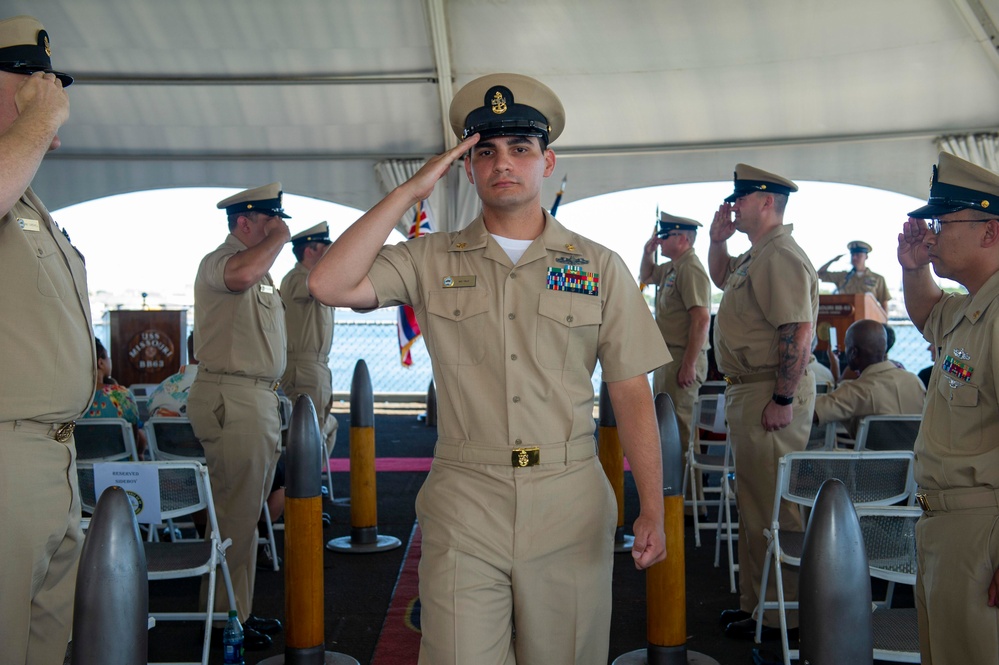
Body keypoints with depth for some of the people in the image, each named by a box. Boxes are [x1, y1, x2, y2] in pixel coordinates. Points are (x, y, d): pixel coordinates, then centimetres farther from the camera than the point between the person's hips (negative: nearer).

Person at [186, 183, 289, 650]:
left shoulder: (259, 266, 21)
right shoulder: (219, 260, -12)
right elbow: (241, 274, -37)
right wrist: (278, 238, -20)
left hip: (259, 398, 10)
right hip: (232, 400, -10)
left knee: (245, 510, 15)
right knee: (236, 513, -6)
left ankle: (239, 610, 25)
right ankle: (225, 617, 4)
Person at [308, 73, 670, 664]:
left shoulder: (600, 268, 5)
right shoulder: (432, 262, 5)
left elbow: (631, 393, 3)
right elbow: (330, 285, -9)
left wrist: (653, 509, -5)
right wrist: (410, 190, -7)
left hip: (571, 506, 1)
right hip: (464, 504, 0)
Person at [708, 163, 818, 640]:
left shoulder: (781, 257, -18)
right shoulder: (755, 256, 15)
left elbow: (798, 331, -25)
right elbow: (721, 277, 36)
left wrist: (783, 400, -25)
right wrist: (718, 239, 18)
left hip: (771, 394, -11)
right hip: (747, 389, 11)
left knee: (772, 507, -3)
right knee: (753, 502, 18)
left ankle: (781, 614, 8)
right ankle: (755, 601, 30)